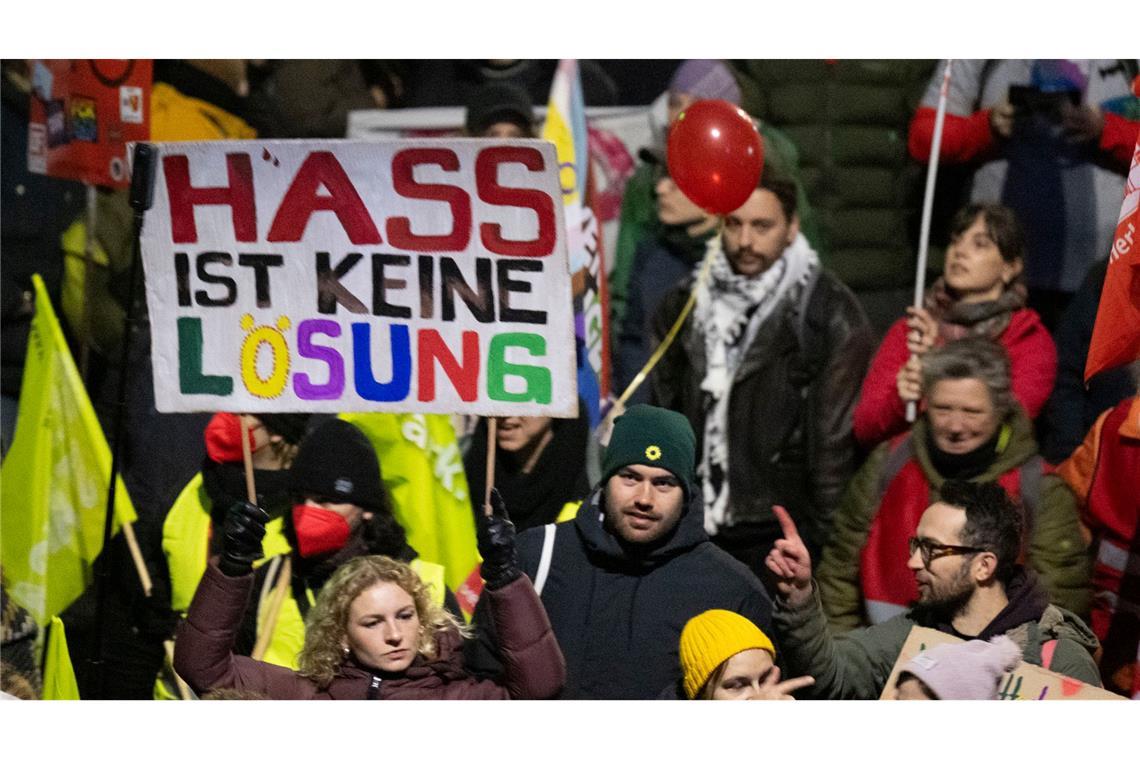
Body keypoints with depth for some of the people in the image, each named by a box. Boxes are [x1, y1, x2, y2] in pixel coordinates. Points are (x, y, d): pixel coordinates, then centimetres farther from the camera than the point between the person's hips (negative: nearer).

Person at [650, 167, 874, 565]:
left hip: (780, 532, -4)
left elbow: (837, 439, -8)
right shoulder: (685, 304, 9)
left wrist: (822, 537, -10)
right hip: (693, 532, 5)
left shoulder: (831, 315, -6)